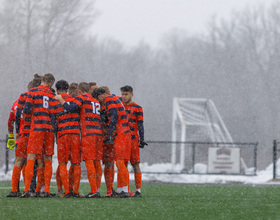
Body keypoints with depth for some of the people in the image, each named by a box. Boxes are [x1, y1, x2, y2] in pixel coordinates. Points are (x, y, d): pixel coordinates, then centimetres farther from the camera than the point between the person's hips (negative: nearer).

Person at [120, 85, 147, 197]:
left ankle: (138, 190, -3)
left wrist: (142, 139, -7)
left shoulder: (137, 108, 3)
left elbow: (140, 125, 1)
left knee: (135, 165, -5)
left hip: (133, 139, -4)